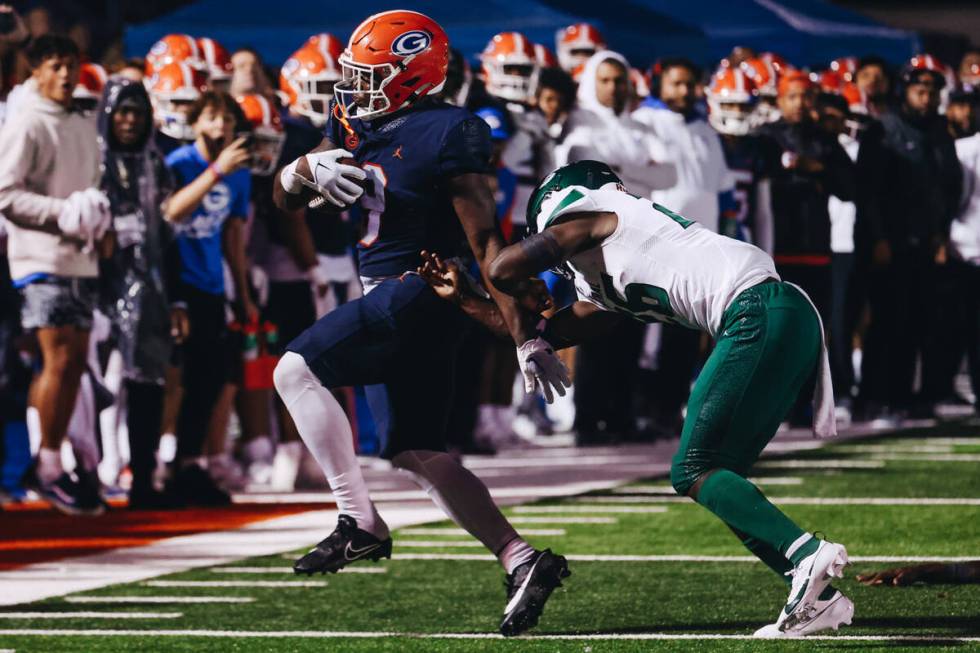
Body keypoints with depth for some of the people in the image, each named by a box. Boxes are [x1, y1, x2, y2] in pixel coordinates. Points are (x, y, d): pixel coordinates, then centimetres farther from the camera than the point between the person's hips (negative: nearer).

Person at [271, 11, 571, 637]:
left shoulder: (445, 136, -14)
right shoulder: (358, 127, 11)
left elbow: (488, 244, -16)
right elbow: (285, 197, 13)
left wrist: (527, 337, -18)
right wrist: (309, 168, -12)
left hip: (417, 293, -9)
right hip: (393, 301, 9)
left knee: (297, 370, -14)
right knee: (418, 453, 9)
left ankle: (360, 523, -16)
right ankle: (523, 561, 7)